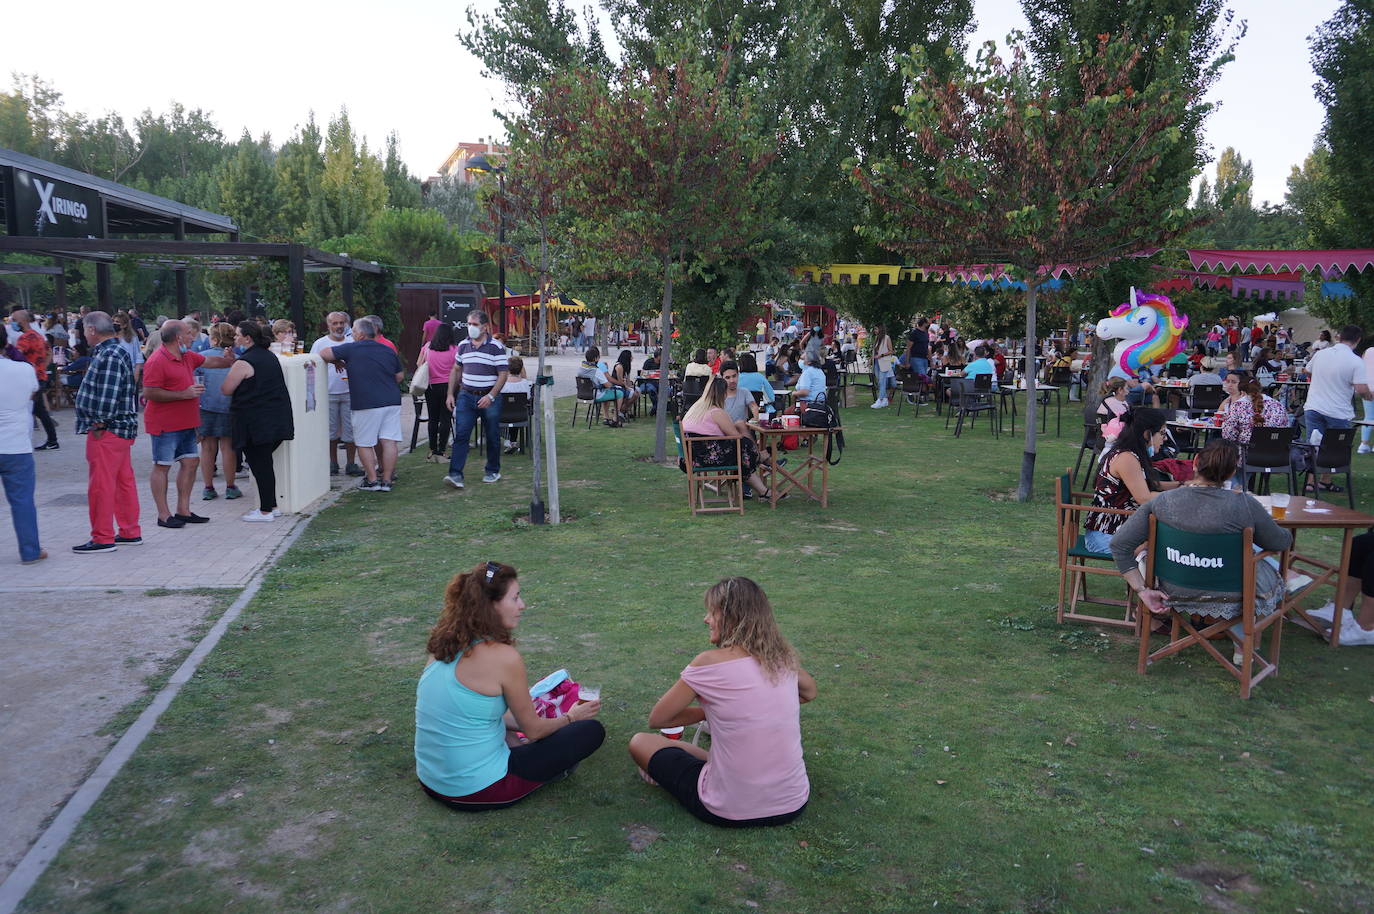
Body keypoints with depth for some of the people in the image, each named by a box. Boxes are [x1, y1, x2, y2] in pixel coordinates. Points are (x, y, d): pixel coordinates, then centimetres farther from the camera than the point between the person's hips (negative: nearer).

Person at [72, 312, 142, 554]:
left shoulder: (109, 356, -18)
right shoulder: (118, 350, 15)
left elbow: (108, 395, -24)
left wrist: (99, 424, -16)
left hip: (107, 431, -10)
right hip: (121, 429, 10)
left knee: (100, 484, -3)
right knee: (124, 481, 14)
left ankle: (103, 539, 4)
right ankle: (130, 532, 22)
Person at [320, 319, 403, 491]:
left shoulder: (352, 349, -3)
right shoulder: (389, 351, 11)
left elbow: (324, 354, -3)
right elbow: (400, 376, 17)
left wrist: (338, 362, 14)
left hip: (366, 404, -5)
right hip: (392, 401, 5)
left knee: (364, 444, 6)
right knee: (388, 442, 4)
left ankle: (372, 480, 6)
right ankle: (387, 480, 5)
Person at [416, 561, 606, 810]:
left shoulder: (444, 646, 2)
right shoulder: (503, 656, -20)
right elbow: (533, 730, -6)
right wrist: (571, 717, 13)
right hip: (477, 792, -8)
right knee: (591, 731, 0)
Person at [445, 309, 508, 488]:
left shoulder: (496, 347, -6)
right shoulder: (463, 345, 8)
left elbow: (503, 374, -8)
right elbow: (456, 371, 17)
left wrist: (490, 396, -18)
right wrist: (450, 394, 10)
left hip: (489, 397, -3)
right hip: (466, 396, 3)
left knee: (492, 437, 8)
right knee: (461, 435, -7)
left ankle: (493, 471, 24)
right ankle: (455, 474, -10)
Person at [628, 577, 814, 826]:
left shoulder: (709, 662, -15)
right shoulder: (783, 657, 0)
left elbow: (657, 719, -3)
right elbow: (809, 692, 23)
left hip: (731, 812, -4)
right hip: (793, 805, 5)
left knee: (640, 742, 14)